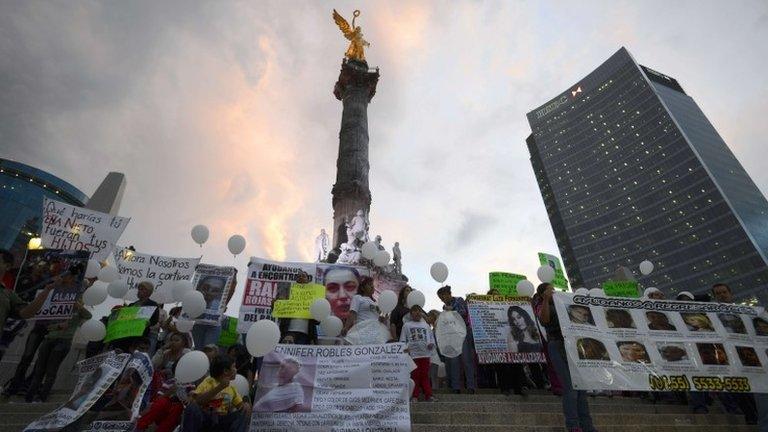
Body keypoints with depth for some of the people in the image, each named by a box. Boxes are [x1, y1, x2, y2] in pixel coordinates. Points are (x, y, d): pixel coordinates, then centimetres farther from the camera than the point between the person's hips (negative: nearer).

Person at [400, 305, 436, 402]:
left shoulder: (426, 325, 15)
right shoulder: (407, 325, 7)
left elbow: (431, 337, 17)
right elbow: (403, 340, 5)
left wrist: (431, 343, -2)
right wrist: (405, 348, -9)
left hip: (425, 353, 2)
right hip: (413, 354, -2)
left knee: (425, 375, 6)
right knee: (415, 375, 2)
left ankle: (428, 395, 12)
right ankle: (414, 396, 11)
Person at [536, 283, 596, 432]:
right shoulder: (543, 307, 4)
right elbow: (544, 320, -20)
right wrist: (546, 299, -29)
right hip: (559, 346, -7)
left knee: (581, 386, 6)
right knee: (570, 388, -12)